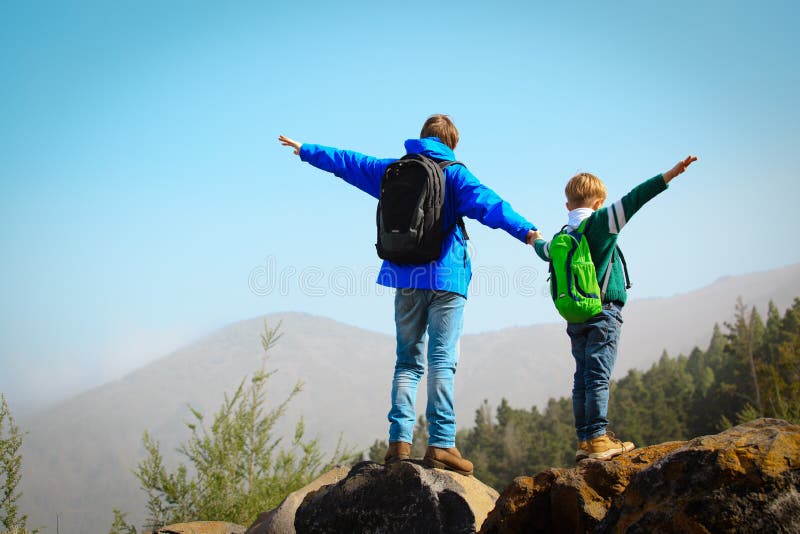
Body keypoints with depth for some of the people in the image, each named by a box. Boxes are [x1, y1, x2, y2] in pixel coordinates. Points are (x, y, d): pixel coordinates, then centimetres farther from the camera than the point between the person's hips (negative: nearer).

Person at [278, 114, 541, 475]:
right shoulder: (453, 173, -1)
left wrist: (306, 151, 41)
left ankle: (399, 440, 0)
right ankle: (441, 444, -13)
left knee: (408, 361, 10)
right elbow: (484, 202, -19)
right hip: (445, 277, -4)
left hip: (406, 278, 4)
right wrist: (524, 230, -31)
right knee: (442, 361, -7)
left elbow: (347, 162, 25)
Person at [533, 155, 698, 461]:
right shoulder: (601, 221, -4)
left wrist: (535, 241, 61)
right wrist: (670, 175, -21)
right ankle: (598, 439, -12)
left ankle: (584, 441, 8)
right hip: (603, 312, -7)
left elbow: (545, 251, 37)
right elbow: (633, 200, -15)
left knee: (582, 378, 8)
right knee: (598, 376, -9)